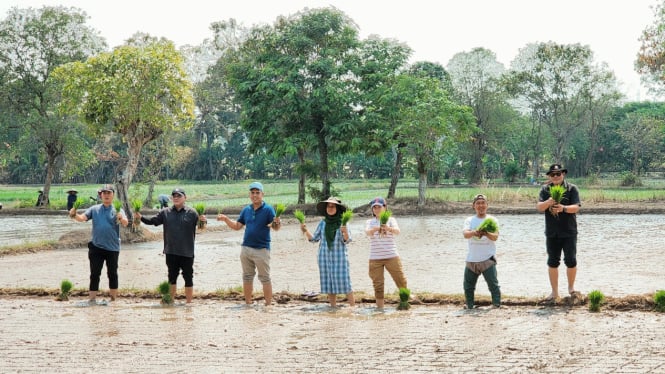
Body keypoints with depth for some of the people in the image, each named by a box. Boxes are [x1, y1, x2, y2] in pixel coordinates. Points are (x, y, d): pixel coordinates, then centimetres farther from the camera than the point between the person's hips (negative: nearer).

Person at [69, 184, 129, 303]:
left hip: (112, 248, -1)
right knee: (95, 274, 1)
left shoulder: (118, 210, 1)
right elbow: (82, 218, -4)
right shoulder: (94, 209, 7)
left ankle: (114, 299, 17)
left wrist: (121, 218, -39)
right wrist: (75, 215, -27)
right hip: (96, 247, 1)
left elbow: (125, 223, -15)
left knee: (112, 274, 8)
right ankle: (92, 299, 4)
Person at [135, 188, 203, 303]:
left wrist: (202, 221, -30)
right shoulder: (165, 212, 5)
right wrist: (141, 217, -12)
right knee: (172, 277, 12)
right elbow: (153, 221, 4)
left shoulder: (192, 213, -4)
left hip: (187, 252, -2)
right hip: (171, 252, 3)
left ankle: (189, 302, 14)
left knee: (188, 277, 5)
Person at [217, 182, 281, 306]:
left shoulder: (268, 209, -8)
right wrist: (225, 219, 0)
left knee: (265, 278, -1)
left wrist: (277, 223, -39)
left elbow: (276, 228, -16)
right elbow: (237, 226, 14)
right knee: (247, 277, 13)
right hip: (246, 248, 6)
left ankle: (269, 304, 3)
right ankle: (248, 304, 22)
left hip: (261, 249, -6)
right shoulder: (246, 210, 9)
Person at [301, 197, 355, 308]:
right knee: (329, 283, 5)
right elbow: (314, 239, 11)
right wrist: (306, 231, -4)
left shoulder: (343, 222, -2)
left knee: (344, 282, -6)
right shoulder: (322, 223, 6)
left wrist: (345, 233, -27)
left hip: (340, 257, -3)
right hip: (325, 258, 3)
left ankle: (353, 307, -2)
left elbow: (347, 240, -7)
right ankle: (333, 307, 11)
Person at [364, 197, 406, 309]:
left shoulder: (391, 220, 5)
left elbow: (397, 231, -14)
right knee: (378, 284, 3)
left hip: (392, 256, -1)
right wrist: (375, 229, -37)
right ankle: (379, 307, 9)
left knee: (400, 279, -1)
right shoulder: (370, 222, 8)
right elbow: (367, 232, -13)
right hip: (375, 258, 1)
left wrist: (389, 228, -37)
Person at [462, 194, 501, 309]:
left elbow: (495, 237, -12)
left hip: (488, 259, -3)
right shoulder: (469, 220, 7)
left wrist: (486, 233, -34)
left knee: (493, 284, -9)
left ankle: (497, 305, -2)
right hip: (471, 259, 3)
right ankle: (469, 306, 25)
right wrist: (474, 232, -35)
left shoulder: (492, 220, 3)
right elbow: (465, 234, -12)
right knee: (468, 286, 10)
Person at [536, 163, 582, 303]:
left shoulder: (572, 188, -2)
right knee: (552, 262, 6)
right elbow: (539, 207, -7)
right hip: (552, 233, 2)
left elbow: (576, 207, -13)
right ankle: (554, 292, 15)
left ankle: (571, 288, 19)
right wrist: (548, 202, -28)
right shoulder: (545, 189, 5)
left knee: (571, 261, -2)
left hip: (569, 232, -2)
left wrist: (563, 208, -32)